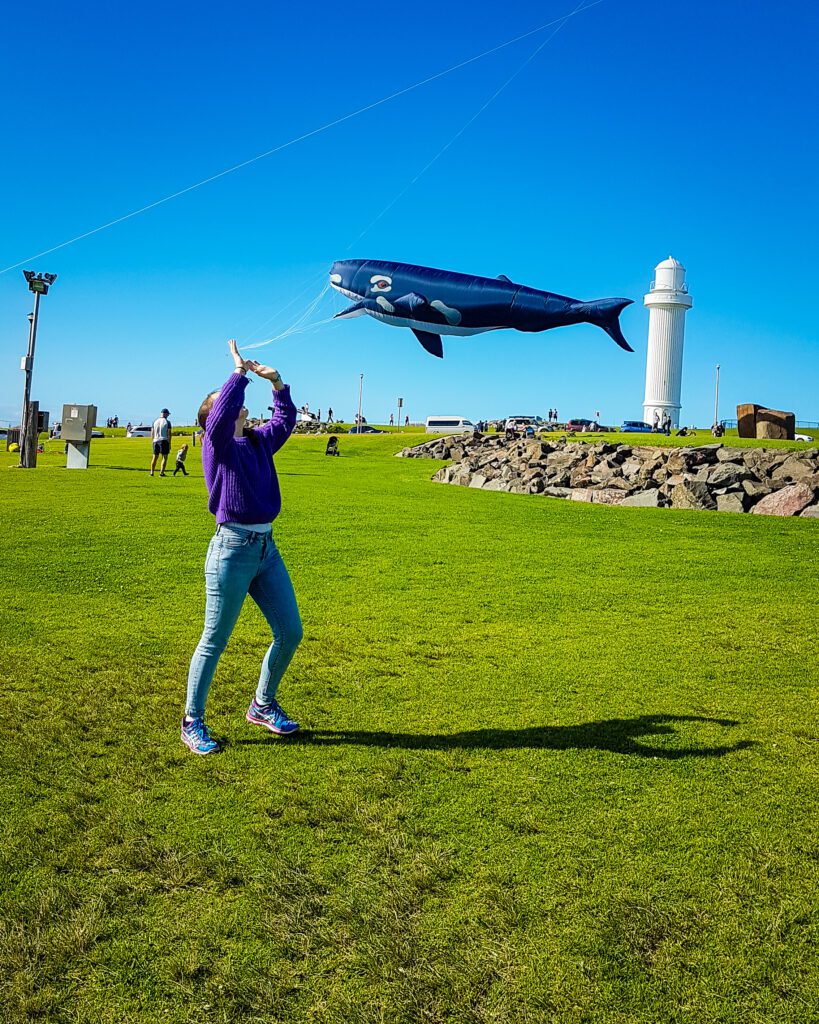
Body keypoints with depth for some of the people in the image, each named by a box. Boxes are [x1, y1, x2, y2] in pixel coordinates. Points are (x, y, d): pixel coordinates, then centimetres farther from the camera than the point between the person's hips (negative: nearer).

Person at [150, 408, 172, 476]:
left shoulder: (155, 421, 11)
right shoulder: (167, 422, -3)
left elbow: (152, 433, 10)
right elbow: (169, 433, -6)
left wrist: (152, 442, 16)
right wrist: (169, 444, -3)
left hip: (155, 441, 5)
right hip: (164, 440, -5)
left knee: (155, 457, 14)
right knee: (165, 457, 0)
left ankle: (152, 472, 13)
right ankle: (161, 473, -7)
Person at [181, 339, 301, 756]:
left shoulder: (259, 442, 16)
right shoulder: (217, 442, -3)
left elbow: (286, 419, 25)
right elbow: (225, 408, -21)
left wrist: (276, 382, 14)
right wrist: (239, 371, -10)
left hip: (267, 549, 7)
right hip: (232, 549, -7)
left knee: (290, 632, 9)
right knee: (215, 640, 1)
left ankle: (263, 706, 29)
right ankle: (193, 722, 16)